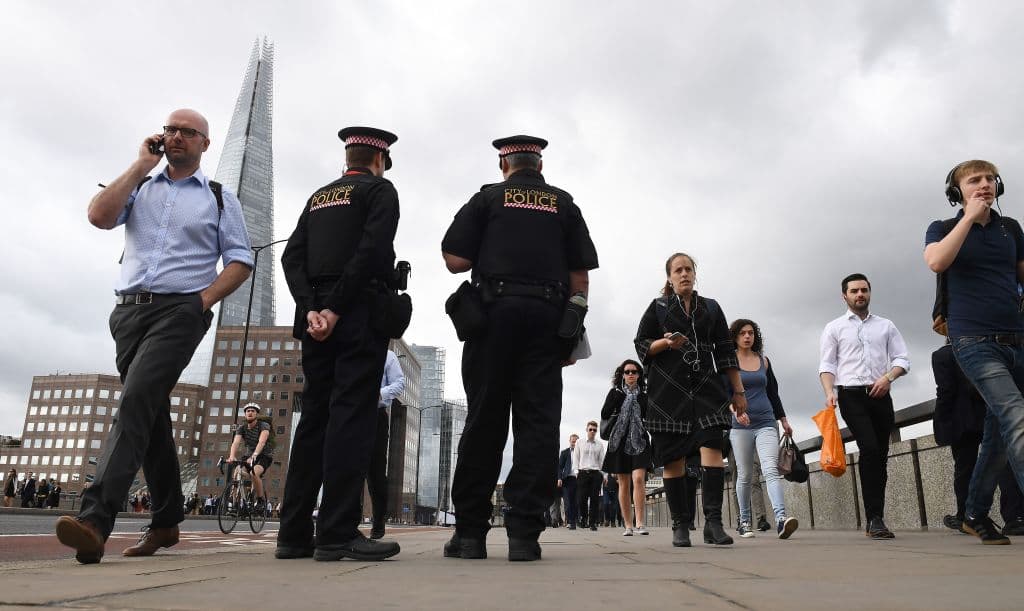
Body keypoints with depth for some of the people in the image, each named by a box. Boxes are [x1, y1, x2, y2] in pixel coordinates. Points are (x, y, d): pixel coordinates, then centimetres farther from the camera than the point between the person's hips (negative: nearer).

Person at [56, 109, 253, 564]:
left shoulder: (220, 198, 10)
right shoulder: (139, 188, 19)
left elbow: (240, 260, 4)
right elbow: (99, 216, -1)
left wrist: (204, 300, -9)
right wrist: (141, 166, 3)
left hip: (180, 311, -4)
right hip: (129, 309, 5)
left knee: (136, 400, -22)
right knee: (151, 415, 8)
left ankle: (94, 519, -28)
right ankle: (167, 521, 19)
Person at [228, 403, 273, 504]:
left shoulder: (264, 425, -17)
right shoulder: (242, 428, -4)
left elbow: (262, 442, -34)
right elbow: (236, 443, -21)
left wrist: (254, 455, -51)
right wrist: (232, 457, -41)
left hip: (265, 456, -5)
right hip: (249, 455, 5)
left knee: (254, 473, -31)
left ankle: (261, 500, -15)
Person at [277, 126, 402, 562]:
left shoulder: (318, 198, 22)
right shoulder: (380, 190, 4)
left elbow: (291, 257, 10)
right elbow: (370, 252, -13)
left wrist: (311, 309, -2)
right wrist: (336, 308, -13)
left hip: (317, 318, 6)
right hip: (360, 314, -6)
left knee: (314, 417, 7)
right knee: (352, 416, -9)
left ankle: (294, 532, 8)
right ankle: (338, 533, -11)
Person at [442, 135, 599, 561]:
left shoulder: (487, 198, 10)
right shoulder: (564, 205, 15)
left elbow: (454, 259, 2)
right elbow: (580, 274, 8)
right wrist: (573, 330, 8)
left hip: (496, 310, -1)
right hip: (548, 316, 1)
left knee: (484, 421, 2)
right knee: (538, 422, 0)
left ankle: (470, 532, 5)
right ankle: (524, 533, -2)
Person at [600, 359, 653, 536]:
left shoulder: (644, 394, 11)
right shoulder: (615, 393, 9)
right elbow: (604, 415, 0)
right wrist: (618, 397, -9)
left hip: (639, 440, 0)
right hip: (620, 441, 0)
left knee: (638, 478, -17)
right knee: (623, 484, 2)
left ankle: (639, 523, -14)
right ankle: (628, 525, 9)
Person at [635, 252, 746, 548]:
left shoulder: (711, 308, 17)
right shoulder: (658, 307, 12)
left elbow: (726, 351, 15)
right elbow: (641, 346, 8)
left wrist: (738, 391, 10)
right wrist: (666, 343, -13)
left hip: (706, 387, 1)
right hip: (668, 389, -1)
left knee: (713, 447, -18)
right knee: (673, 458, -2)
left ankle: (713, 523, -18)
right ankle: (680, 526, 6)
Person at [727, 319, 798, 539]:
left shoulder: (764, 361, 14)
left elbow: (773, 392, 21)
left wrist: (783, 420, 20)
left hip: (766, 423, 2)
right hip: (740, 425, -2)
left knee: (771, 470, -15)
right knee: (745, 475, 3)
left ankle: (781, 519, -27)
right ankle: (744, 522, 16)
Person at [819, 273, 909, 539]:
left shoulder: (886, 326, 17)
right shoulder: (834, 328, 11)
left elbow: (902, 359, 10)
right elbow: (827, 365, 3)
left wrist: (888, 377, -10)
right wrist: (829, 392, -14)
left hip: (880, 395, 3)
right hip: (851, 395, -3)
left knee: (880, 456, 2)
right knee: (869, 449, -19)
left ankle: (874, 520, 10)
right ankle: (875, 518, -17)